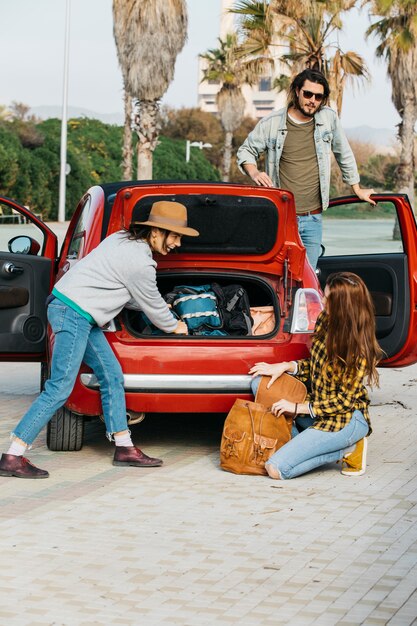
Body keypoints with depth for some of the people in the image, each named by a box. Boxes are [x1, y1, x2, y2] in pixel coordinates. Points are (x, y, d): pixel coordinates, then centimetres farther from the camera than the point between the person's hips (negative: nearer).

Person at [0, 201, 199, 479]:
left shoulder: (124, 239, 13)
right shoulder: (139, 262, -17)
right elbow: (153, 305, -3)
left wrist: (160, 309, 35)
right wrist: (175, 326, 17)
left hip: (80, 315, 11)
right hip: (73, 313, -11)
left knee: (112, 376, 11)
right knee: (59, 389, -12)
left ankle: (125, 448, 18)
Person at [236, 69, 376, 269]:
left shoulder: (329, 118, 4)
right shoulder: (272, 123, -1)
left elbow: (344, 154, 17)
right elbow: (246, 151, 11)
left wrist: (357, 190, 25)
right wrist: (254, 173, -10)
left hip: (313, 219, 2)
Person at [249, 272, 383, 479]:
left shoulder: (359, 348, -21)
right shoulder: (325, 320, 0)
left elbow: (345, 400, -17)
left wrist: (297, 407, -18)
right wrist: (284, 367, -4)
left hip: (347, 420, -8)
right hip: (316, 406, 8)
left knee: (276, 468, -19)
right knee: (259, 382, -3)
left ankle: (346, 450, -2)